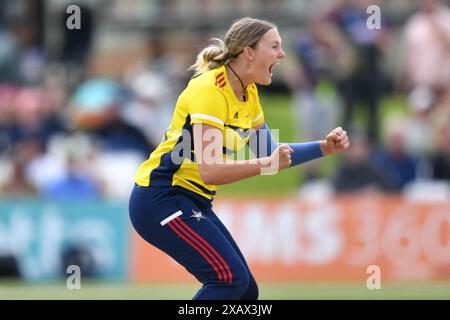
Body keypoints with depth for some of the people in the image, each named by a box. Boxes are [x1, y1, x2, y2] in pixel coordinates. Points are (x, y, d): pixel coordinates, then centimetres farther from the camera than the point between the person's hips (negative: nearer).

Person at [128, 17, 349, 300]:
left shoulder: (248, 94, 8)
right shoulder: (209, 90, -20)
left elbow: (270, 153, 18)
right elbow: (209, 170, -27)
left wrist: (324, 147, 6)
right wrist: (267, 165, -33)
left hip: (194, 202, 9)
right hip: (161, 199, -9)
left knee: (245, 289, 4)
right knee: (231, 278, -21)